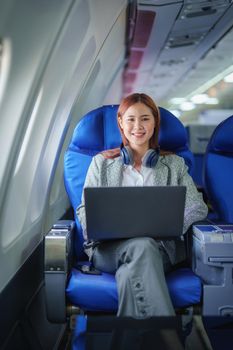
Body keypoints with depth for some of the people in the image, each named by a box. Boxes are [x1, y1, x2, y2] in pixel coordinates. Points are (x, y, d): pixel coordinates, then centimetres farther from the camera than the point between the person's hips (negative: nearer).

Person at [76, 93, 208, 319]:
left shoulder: (174, 164, 19)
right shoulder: (101, 162, 19)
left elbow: (198, 207, 9)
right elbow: (85, 209, 13)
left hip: (158, 246, 0)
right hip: (109, 247, 0)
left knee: (131, 272, -37)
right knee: (142, 246, -36)